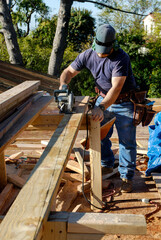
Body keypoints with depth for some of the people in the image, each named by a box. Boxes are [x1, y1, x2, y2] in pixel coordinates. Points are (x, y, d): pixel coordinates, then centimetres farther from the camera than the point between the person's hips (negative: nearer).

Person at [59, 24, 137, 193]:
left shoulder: (121, 58, -27)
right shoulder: (88, 55, -10)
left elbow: (116, 88, -35)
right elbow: (69, 71, -2)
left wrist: (101, 108, -47)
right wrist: (63, 85, -23)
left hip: (124, 102, -5)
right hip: (103, 98, 5)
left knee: (127, 141, -2)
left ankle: (126, 176, 13)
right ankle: (106, 165, 31)